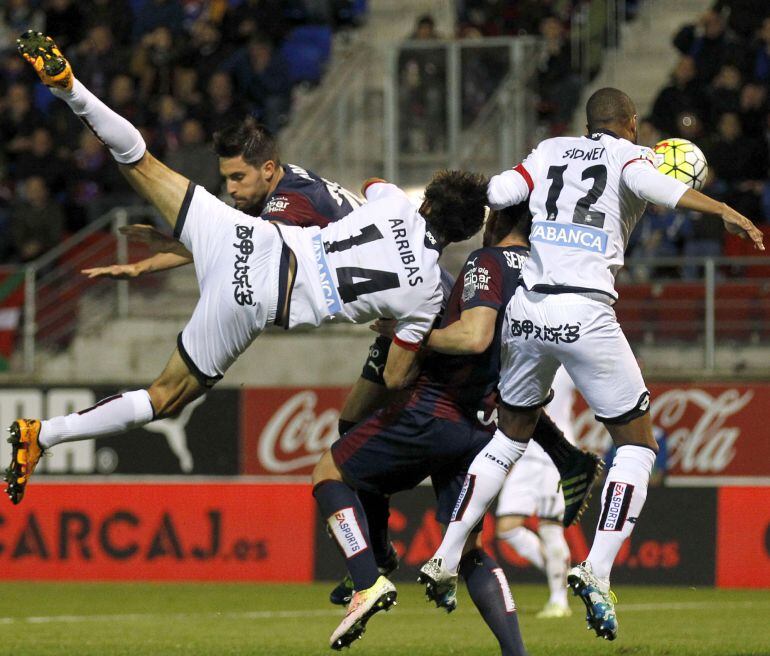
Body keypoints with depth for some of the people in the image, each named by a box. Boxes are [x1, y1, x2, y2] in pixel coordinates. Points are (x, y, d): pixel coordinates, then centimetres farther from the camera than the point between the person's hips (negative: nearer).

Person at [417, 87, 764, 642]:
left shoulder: (551, 152, 17)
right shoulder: (632, 156, 5)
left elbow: (493, 194, 7)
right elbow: (646, 182, -17)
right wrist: (723, 211, -26)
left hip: (527, 310, 5)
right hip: (586, 315, -5)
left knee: (511, 435, 25)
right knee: (638, 444, 9)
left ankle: (445, 560, 21)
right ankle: (597, 571, -8)